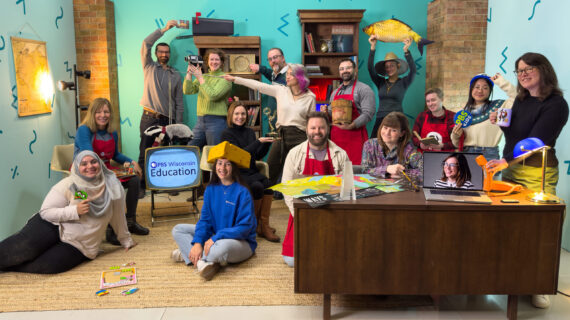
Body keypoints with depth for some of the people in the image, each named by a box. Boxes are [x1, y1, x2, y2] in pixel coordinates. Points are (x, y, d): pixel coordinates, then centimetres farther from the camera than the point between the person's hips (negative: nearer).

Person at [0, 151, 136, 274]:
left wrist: (126, 240, 17)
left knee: (46, 265, -25)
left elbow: (118, 216, 8)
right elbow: (45, 212, -7)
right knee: (23, 248, -30)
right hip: (52, 227, 0)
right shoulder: (69, 184, -7)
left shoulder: (112, 186, -3)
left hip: (78, 245, 1)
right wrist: (75, 211, -21)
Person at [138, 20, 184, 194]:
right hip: (149, 118, -1)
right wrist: (164, 30, -8)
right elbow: (146, 44, -4)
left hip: (167, 120, 1)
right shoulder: (149, 67, 10)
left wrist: (179, 124, 3)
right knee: (144, 154, 0)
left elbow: (179, 102, 11)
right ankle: (141, 185, 7)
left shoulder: (175, 75, 13)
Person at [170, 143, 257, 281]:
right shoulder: (211, 189, 2)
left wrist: (216, 237, -25)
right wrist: (197, 242, -18)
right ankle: (201, 262, -23)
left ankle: (186, 255, -14)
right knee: (178, 230, -2)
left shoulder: (242, 192, -16)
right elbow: (205, 219, 0)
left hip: (241, 242, -7)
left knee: (223, 246, -41)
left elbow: (245, 228, -18)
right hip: (213, 236, 7)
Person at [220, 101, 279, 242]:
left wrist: (267, 142, 0)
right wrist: (258, 142, -17)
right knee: (258, 186, -30)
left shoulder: (250, 132, 16)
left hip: (252, 172, 5)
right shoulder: (227, 134, -1)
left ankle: (264, 225, -23)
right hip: (236, 174, -5)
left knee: (268, 185, -25)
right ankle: (254, 223, -10)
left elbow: (258, 156, 15)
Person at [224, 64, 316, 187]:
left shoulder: (310, 97, 4)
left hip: (299, 138, -2)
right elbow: (258, 85, 6)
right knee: (270, 174, 3)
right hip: (280, 136, 2)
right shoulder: (281, 90, 7)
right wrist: (235, 79, 5)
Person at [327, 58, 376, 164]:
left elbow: (368, 114, -11)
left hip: (355, 135, -6)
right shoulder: (335, 93, 21)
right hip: (336, 137, 6)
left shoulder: (364, 89, 0)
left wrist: (351, 126, -22)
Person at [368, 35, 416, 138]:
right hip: (380, 119, 2)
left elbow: (413, 70, -10)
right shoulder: (380, 82, 13)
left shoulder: (403, 82, 7)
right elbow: (370, 68, 1)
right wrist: (373, 48, -10)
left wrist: (406, 50, -22)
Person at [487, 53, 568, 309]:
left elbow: (535, 141, -19)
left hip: (537, 174, -6)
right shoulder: (520, 100, 12)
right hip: (510, 169, 6)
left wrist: (506, 162, -27)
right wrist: (502, 123, 0)